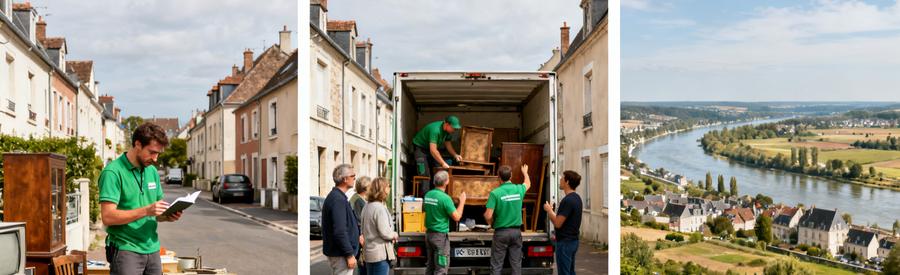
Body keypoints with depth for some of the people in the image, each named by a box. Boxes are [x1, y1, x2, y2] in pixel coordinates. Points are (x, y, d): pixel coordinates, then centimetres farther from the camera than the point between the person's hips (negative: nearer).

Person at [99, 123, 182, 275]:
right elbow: (108, 217, -18)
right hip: (125, 250, -6)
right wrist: (146, 211, -24)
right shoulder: (113, 172, -10)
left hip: (152, 249, 6)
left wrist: (167, 216, -3)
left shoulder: (152, 171, 12)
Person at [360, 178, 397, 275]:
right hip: (380, 253, -9)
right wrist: (394, 235, -1)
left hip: (369, 251, 9)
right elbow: (385, 233, -22)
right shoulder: (380, 208, -18)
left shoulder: (366, 207, 11)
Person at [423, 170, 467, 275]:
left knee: (430, 265, 16)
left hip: (429, 233, 8)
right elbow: (456, 217, -16)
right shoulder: (445, 198, -20)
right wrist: (462, 201, -5)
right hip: (440, 235, -8)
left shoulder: (428, 195, 3)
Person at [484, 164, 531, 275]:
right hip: (516, 231, 4)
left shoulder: (495, 193, -14)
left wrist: (492, 224, 6)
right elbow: (528, 184, 25)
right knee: (516, 264, 10)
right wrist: (525, 172, 45)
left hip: (501, 232, -4)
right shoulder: (519, 189, -1)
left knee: (496, 265, 3)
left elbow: (488, 216, -17)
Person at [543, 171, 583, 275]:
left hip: (565, 243, -10)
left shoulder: (568, 200, -21)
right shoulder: (576, 198, 10)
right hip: (573, 240, 10)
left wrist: (549, 210, -8)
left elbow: (558, 223, -21)